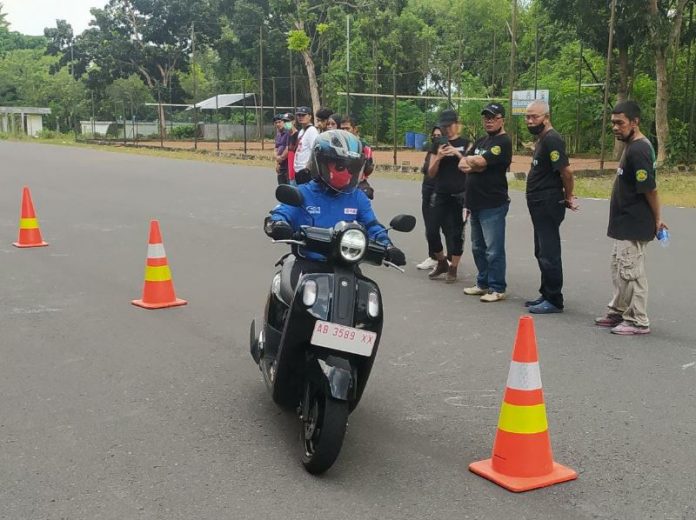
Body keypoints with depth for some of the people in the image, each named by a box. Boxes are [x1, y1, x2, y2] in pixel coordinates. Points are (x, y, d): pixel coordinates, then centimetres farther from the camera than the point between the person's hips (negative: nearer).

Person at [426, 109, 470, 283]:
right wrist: (438, 157, -9)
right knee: (432, 232, 1)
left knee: (456, 233, -1)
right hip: (440, 195, 4)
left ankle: (453, 268, 11)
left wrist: (458, 154, -17)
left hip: (460, 196, -3)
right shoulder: (438, 145, 11)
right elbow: (431, 173, 8)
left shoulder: (466, 144, 2)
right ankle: (441, 262, 22)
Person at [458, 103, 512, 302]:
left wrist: (470, 160, 0)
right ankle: (483, 283, 26)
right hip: (476, 203, 9)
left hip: (493, 205, -9)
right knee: (478, 248, 15)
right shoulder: (481, 141, 19)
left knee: (493, 250, -5)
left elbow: (479, 161, -20)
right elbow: (462, 165, 11)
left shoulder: (503, 142, -9)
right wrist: (476, 165, -9)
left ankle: (497, 289, 1)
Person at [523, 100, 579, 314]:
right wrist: (567, 196, 13)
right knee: (542, 253, 16)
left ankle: (554, 300, 1)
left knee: (549, 254, -5)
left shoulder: (552, 140, -16)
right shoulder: (542, 139, 16)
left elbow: (566, 171, -22)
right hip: (540, 205, 11)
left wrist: (568, 196, -10)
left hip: (548, 205, -11)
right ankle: (546, 294, 26)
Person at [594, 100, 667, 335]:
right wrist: (655, 219, 15)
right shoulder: (632, 146, 11)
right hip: (625, 224, 10)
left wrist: (657, 219, -10)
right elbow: (647, 188, 15)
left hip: (633, 225, -10)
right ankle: (619, 312, 30)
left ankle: (638, 321, 6)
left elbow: (650, 189, -20)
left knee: (630, 271, -3)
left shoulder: (638, 150, -21)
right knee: (619, 268, 18)